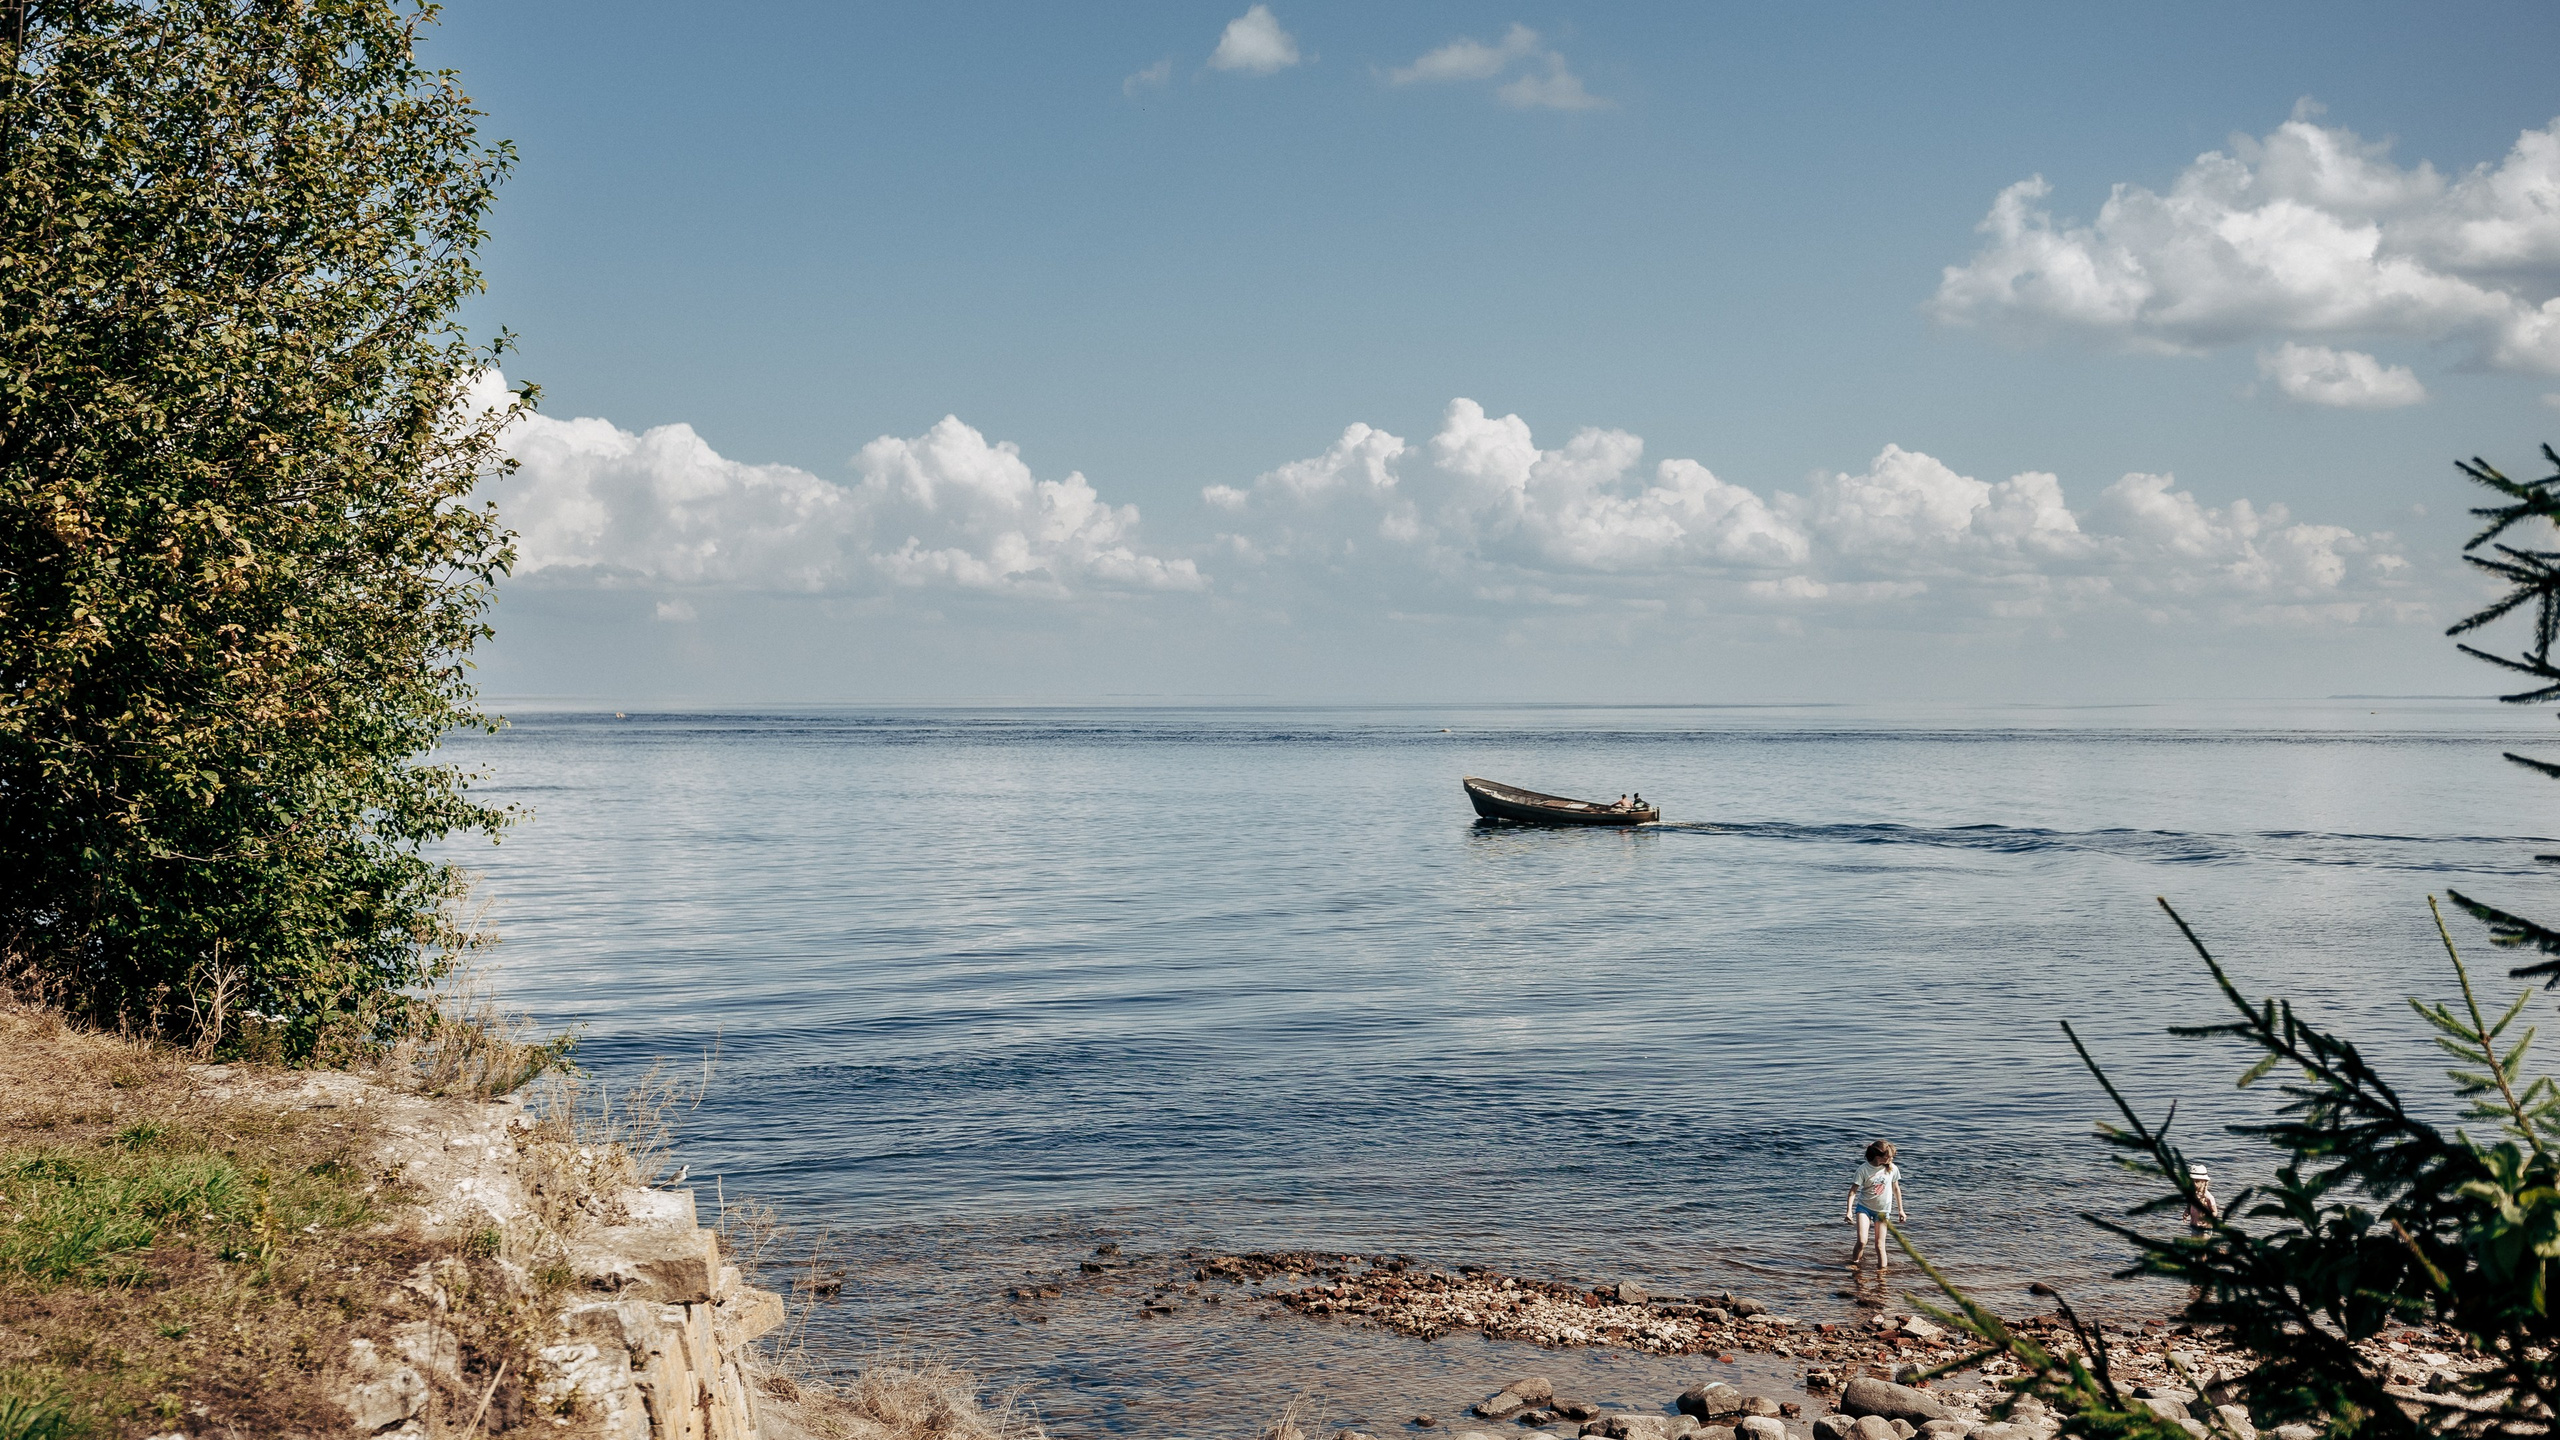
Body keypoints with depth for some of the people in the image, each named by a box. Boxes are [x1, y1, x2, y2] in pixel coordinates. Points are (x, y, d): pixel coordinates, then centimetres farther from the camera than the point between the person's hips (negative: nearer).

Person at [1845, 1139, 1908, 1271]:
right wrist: (1849, 1210, -23)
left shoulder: (1892, 1169, -8)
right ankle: (1854, 1263, 8)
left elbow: (1896, 1188, 7)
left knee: (1880, 1245, -1)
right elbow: (1853, 1191, -13)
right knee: (1862, 1241, -15)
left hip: (1883, 1210, 2)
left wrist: (1900, 1210, 13)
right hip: (1864, 1207, -2)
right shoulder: (1863, 1169, -16)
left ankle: (1882, 1269, 11)